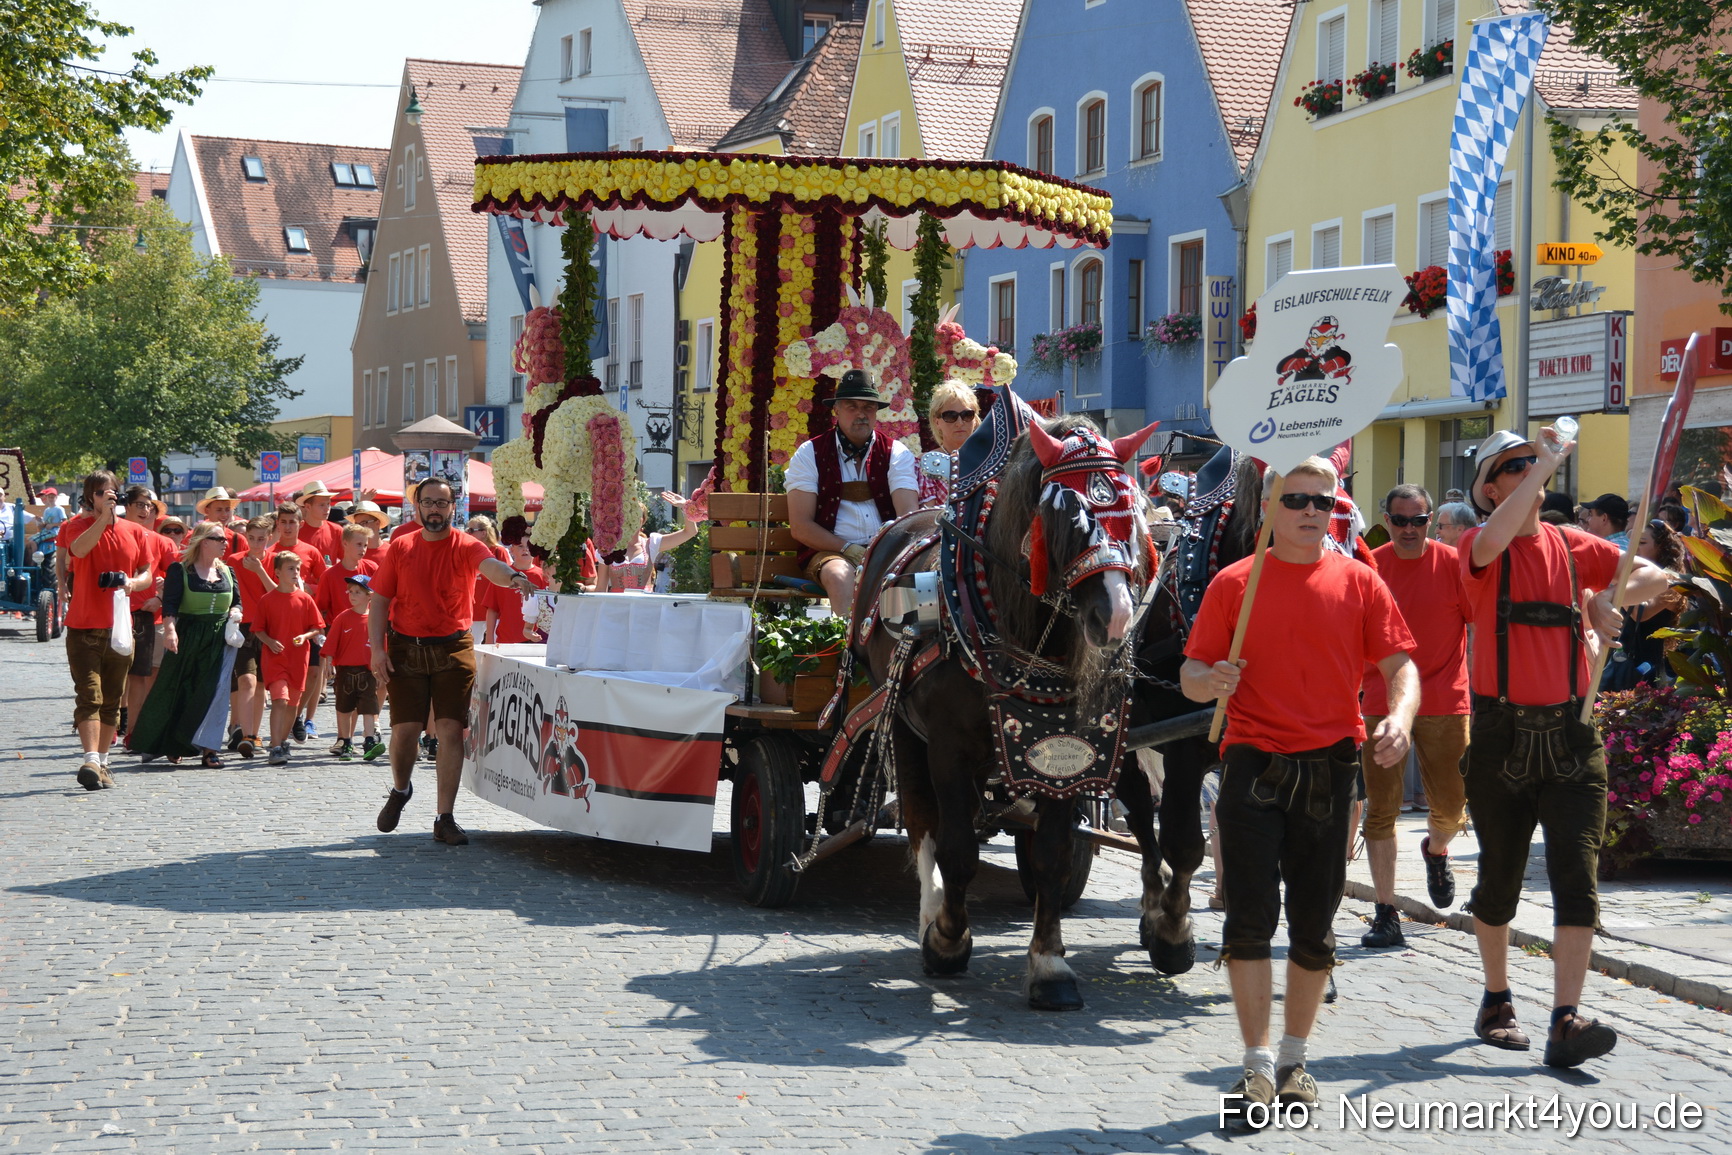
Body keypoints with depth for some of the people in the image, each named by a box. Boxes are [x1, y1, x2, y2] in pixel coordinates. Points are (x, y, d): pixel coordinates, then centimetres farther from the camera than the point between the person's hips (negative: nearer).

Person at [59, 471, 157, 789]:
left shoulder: (135, 532, 8)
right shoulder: (78, 526, -3)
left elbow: (148, 574, 11)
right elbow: (79, 549, -26)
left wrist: (134, 582, -11)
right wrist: (103, 517, -33)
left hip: (120, 627, 4)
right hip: (84, 627, -4)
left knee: (113, 700, 10)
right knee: (89, 696, -14)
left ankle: (102, 762, 20)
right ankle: (90, 761, -24)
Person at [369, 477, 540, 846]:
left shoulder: (466, 546, -2)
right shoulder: (399, 548, 5)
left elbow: (489, 565, -24)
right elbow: (380, 600, 6)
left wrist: (512, 576, -48)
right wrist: (377, 647, -6)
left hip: (453, 649, -1)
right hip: (406, 649, 1)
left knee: (451, 729, -5)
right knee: (405, 729, 1)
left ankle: (445, 818, 2)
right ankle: (400, 790, 32)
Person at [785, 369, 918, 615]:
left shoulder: (896, 453, 10)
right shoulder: (810, 454, 5)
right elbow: (800, 526, -2)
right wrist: (850, 550, -14)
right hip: (831, 551, -2)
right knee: (840, 575, -37)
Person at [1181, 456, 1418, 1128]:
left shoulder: (1358, 583, 5)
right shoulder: (1234, 584, 3)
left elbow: (1400, 665, 1)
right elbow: (1190, 677, 4)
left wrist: (1399, 717, -19)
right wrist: (1211, 681, -20)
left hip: (1329, 770, 1)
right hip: (1254, 765, -1)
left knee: (1314, 924, 8)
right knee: (1249, 919, -6)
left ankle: (1294, 1060, 22)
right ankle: (1258, 1068, -1)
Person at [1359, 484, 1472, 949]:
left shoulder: (1453, 564, -3)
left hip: (1445, 702, -1)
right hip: (1382, 703, 1)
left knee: (1451, 806, 5)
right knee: (1381, 809, -3)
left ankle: (1436, 850, 42)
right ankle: (1386, 914, 2)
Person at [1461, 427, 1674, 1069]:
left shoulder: (1571, 546, 10)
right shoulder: (1478, 550, -2)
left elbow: (1655, 576, 14)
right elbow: (1493, 540, -27)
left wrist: (1607, 600, -7)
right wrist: (1547, 462, -18)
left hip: (1570, 736, 2)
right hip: (1503, 737, -2)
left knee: (1577, 880, -10)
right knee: (1499, 879, 10)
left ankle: (1566, 1022, -13)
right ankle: (1496, 1003, 28)